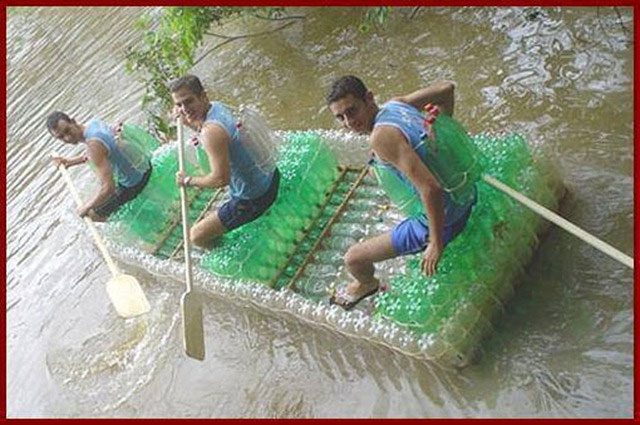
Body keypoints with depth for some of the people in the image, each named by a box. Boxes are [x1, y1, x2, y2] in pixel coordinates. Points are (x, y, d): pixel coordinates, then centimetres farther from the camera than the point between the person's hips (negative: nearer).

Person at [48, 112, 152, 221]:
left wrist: (87, 207, -20)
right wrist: (69, 161, 10)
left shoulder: (93, 145, -32)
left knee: (93, 214, 8)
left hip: (134, 182, -8)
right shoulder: (94, 122, -5)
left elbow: (108, 188, -34)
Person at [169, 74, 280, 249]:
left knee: (197, 236, -1)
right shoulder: (217, 106, -4)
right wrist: (184, 120, 1)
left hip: (254, 198, -9)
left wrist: (188, 180, -16)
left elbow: (221, 179, -31)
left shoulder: (211, 131, -32)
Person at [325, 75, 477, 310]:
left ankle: (367, 284, 38)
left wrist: (436, 244, -24)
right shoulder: (395, 104, -4)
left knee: (353, 259, 2)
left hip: (444, 219, -9)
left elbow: (430, 188, -34)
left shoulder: (382, 137, -29)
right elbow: (446, 88, 7)